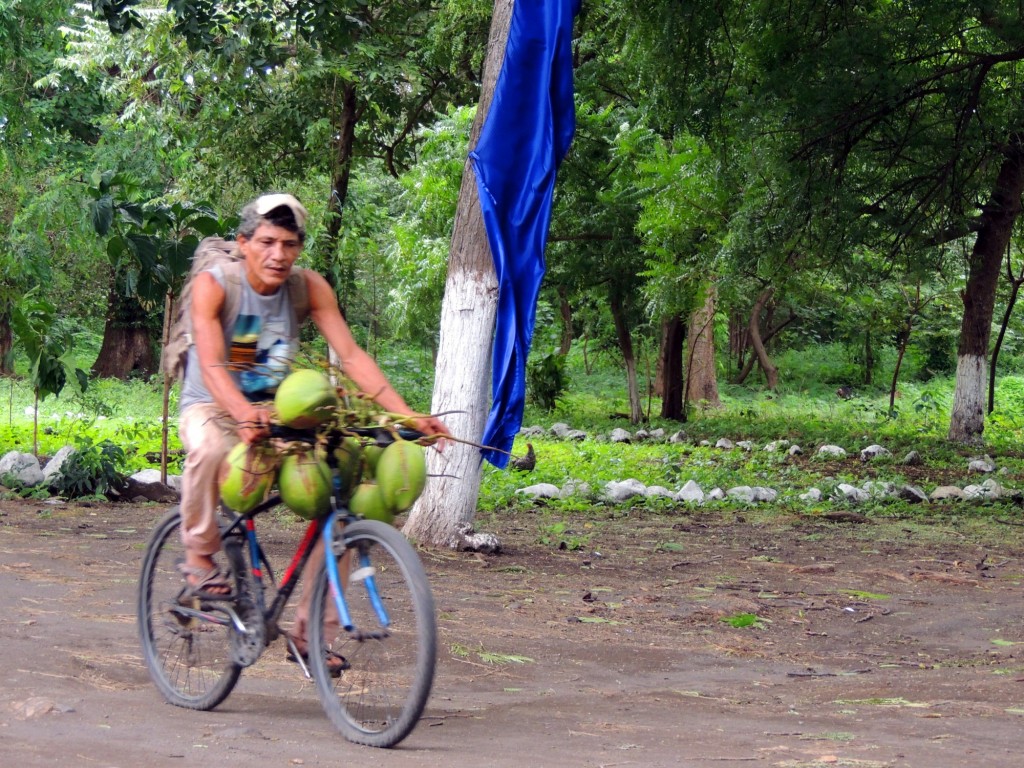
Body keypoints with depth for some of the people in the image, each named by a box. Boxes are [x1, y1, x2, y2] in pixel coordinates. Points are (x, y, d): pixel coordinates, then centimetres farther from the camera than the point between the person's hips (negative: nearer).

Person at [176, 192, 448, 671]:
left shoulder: (309, 287, -6)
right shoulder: (213, 285, -17)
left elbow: (352, 357, -12)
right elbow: (211, 366, -29)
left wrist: (407, 415, -25)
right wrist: (244, 414, -50)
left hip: (279, 413, 4)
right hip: (211, 408, -4)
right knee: (211, 448, -41)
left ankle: (308, 631, -5)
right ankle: (200, 560, -15)